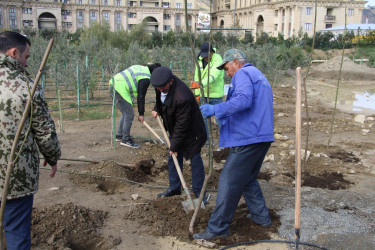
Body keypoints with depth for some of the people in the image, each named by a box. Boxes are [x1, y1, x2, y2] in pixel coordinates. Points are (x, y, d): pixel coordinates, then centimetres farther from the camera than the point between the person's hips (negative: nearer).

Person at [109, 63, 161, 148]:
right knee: (129, 115, -4)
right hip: (119, 89, -10)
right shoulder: (146, 78, -11)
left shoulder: (141, 67, 17)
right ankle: (125, 140, 4)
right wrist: (141, 114, -1)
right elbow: (141, 97, -10)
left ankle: (119, 136, 29)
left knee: (125, 113, 20)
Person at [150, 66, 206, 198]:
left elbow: (182, 125, -30)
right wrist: (157, 108, 0)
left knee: (195, 158, -1)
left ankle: (199, 191, 9)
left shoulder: (182, 97, -37)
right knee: (173, 157, 11)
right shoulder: (162, 83, -10)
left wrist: (174, 146, -23)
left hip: (190, 129, -9)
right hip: (174, 127, 9)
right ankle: (174, 187, 23)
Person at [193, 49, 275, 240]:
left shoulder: (242, 74, -7)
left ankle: (217, 228, 0)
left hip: (247, 139, -10)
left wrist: (216, 109, -26)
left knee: (229, 182, -5)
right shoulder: (259, 76, 24)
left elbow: (243, 100, -26)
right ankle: (261, 216, 29)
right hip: (263, 137, 10)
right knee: (248, 179, 23)